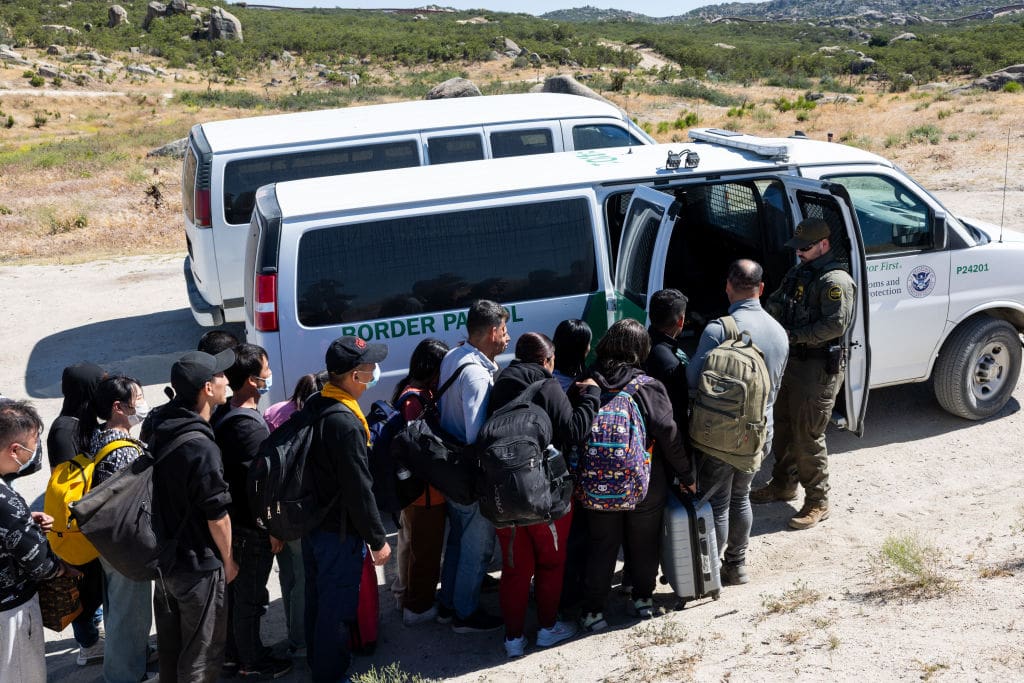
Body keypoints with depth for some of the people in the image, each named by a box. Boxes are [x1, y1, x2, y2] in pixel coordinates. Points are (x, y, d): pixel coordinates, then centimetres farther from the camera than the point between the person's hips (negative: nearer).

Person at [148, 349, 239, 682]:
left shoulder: (160, 427, -3)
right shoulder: (201, 447, -28)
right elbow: (217, 516, -20)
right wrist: (228, 560, -5)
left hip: (163, 556, 8)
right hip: (198, 566, -8)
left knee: (169, 643, 24)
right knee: (201, 653, 9)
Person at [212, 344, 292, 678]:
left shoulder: (222, 414, 3)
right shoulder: (251, 426, -26)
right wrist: (273, 530, -14)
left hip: (231, 518, 9)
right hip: (251, 527, -9)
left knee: (233, 590, 21)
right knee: (250, 597, 6)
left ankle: (232, 653, 35)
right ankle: (252, 662, 21)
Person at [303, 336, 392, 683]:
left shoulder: (313, 405, 0)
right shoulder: (346, 424, -28)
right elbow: (359, 490, -24)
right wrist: (378, 539, -14)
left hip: (311, 523, 9)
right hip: (339, 533, -9)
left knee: (317, 598, 23)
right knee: (337, 606, 7)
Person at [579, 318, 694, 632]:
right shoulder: (648, 388, -15)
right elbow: (670, 435, -14)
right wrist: (687, 476, -2)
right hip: (645, 486, -1)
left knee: (600, 547, 13)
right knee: (643, 544, 18)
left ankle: (592, 610, 15)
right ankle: (643, 598, 33)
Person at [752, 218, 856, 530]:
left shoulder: (835, 280, -16)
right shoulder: (799, 272, 12)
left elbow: (836, 324, -24)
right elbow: (775, 303, 19)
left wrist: (794, 335, -22)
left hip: (818, 368, -9)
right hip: (791, 361, 9)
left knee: (808, 436, -4)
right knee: (784, 426, 20)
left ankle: (817, 503, 7)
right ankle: (783, 484, 37)